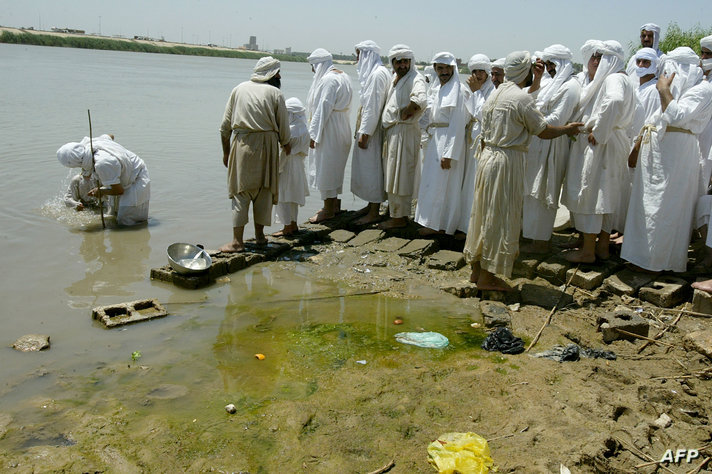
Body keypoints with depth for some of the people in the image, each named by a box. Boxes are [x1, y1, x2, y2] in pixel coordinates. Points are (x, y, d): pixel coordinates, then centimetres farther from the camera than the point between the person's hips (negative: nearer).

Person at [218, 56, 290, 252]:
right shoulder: (275, 93, 2)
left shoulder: (239, 89, 9)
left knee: (240, 192, 3)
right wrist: (286, 146, 23)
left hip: (241, 144, 1)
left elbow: (225, 126, 8)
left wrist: (226, 151, 15)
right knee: (264, 191, 12)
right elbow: (283, 128, 4)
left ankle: (237, 241, -1)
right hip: (266, 145, -1)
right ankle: (259, 235, 19)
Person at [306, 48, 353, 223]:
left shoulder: (328, 79, -18)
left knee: (325, 166, -2)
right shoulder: (343, 76, 12)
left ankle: (329, 209, 5)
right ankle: (334, 204, 28)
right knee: (334, 166, 18)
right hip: (340, 128, 10)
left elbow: (323, 108, -22)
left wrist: (313, 134, -19)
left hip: (329, 128, -10)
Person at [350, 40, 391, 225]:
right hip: (367, 126, 10)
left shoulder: (378, 74, -17)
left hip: (372, 129, -10)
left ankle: (374, 212, 2)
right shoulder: (372, 72, 15)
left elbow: (373, 107, -21)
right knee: (367, 166, 15)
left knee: (372, 167, -5)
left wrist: (365, 133, -21)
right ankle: (371, 204, 25)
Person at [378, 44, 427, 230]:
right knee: (392, 175, 17)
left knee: (399, 176, -4)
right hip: (391, 131, 9)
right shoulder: (394, 79, 14)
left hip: (405, 132, -9)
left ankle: (400, 217, 5)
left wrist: (405, 113, -20)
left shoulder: (416, 80, -14)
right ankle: (394, 210, 29)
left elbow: (421, 100, -34)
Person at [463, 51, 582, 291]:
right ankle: (487, 276, 6)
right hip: (507, 162, -9)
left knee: (484, 214, 14)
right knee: (500, 218, -1)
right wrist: (568, 129, 9)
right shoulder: (521, 98, -13)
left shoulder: (495, 95, 13)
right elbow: (543, 131, -8)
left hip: (488, 157, 9)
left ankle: (476, 269, 23)